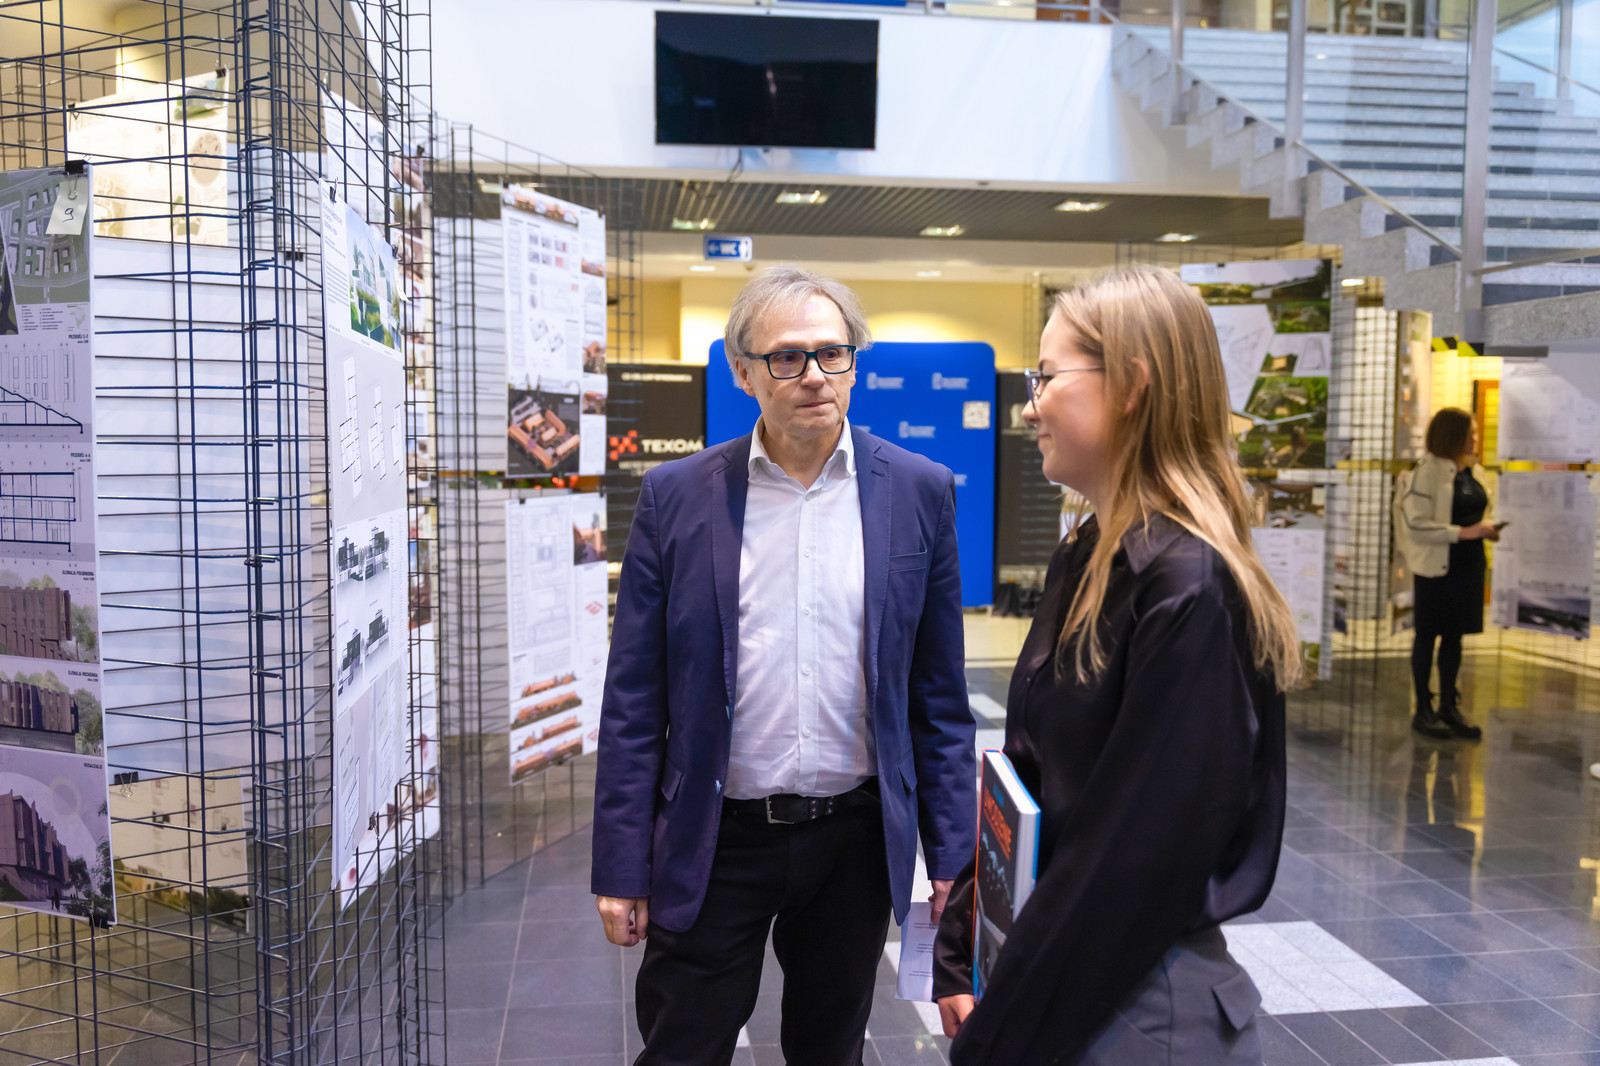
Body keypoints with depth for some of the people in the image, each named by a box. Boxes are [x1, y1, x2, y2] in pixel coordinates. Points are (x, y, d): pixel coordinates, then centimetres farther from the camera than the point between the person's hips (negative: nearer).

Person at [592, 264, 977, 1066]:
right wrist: (621, 867, -4)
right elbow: (633, 700, -3)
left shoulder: (919, 493, -2)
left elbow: (939, 693, 2)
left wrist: (952, 849, 1)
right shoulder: (675, 496, -4)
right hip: (714, 842, -1)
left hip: (857, 840, 1)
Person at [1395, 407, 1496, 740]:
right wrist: (1463, 533, -22)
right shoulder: (1427, 473, -14)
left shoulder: (1474, 472, 9)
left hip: (1468, 565, 7)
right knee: (1428, 636, 5)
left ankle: (1449, 706, 24)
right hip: (1435, 566, -7)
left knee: (1454, 636, 13)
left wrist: (1487, 529, 1)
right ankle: (1423, 710, 14)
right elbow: (1415, 525, -20)